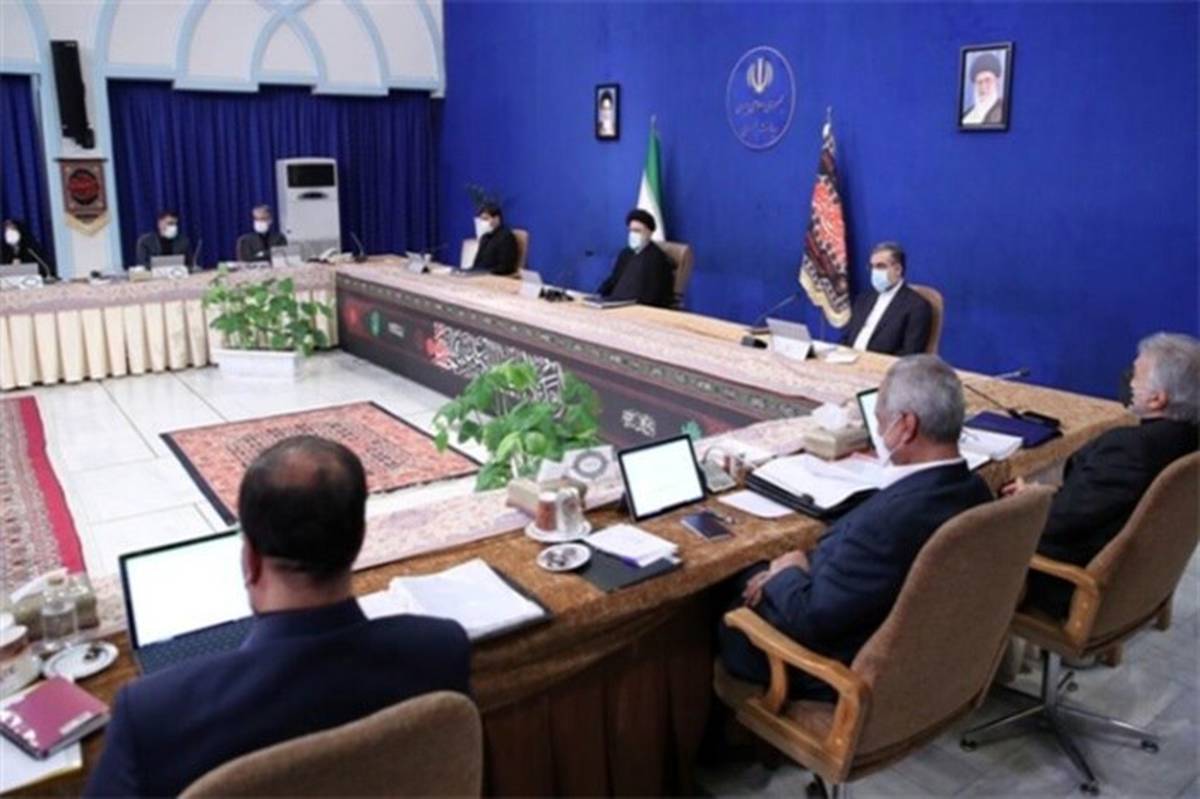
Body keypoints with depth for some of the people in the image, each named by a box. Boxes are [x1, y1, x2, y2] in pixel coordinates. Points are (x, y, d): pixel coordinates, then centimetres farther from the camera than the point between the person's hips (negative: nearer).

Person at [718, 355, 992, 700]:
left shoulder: (891, 517, -37)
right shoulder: (973, 490, -8)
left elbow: (813, 619, -27)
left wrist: (785, 574, -8)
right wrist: (800, 570, -3)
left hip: (856, 672, -8)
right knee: (747, 577, 22)